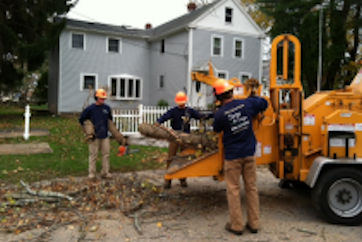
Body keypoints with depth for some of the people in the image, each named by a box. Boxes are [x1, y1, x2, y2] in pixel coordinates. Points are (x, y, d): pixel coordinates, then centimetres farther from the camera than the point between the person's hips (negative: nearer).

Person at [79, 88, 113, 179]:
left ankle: (105, 172, 16)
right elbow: (81, 120, 5)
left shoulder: (107, 108, 4)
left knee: (106, 154, 6)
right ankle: (91, 173, 11)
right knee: (93, 155, 2)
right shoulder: (90, 108, -5)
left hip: (105, 136, 4)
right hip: (94, 136, -3)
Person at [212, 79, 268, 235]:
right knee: (251, 188, 13)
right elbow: (264, 103, 13)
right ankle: (254, 223, 22)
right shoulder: (247, 104, -5)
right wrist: (252, 97, 27)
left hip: (232, 156, -4)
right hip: (249, 153, 4)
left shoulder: (220, 114, -15)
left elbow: (216, 130, 4)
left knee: (233, 190, 7)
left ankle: (236, 225, 14)